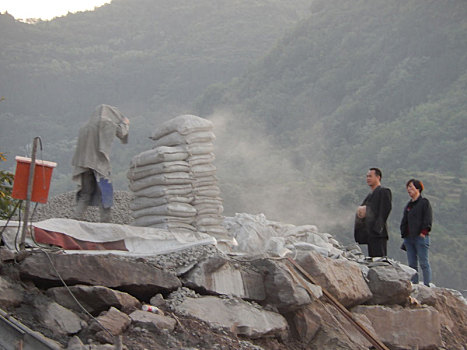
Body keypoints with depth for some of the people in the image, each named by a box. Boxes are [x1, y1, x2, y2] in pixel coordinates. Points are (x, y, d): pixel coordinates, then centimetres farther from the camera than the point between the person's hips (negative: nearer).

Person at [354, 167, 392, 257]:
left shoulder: (384, 192, -5)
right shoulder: (370, 194, 23)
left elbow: (385, 210, -15)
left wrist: (377, 228, -20)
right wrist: (361, 209, 4)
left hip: (378, 234, -9)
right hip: (370, 233, 9)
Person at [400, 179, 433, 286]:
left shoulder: (424, 202, -1)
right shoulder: (408, 205, 20)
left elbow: (428, 219, -8)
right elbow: (404, 221, 22)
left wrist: (423, 232, -14)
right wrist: (403, 233, 9)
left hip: (421, 237, -7)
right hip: (409, 238, 7)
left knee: (424, 263, -8)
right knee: (412, 264, 5)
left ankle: (427, 285, -8)